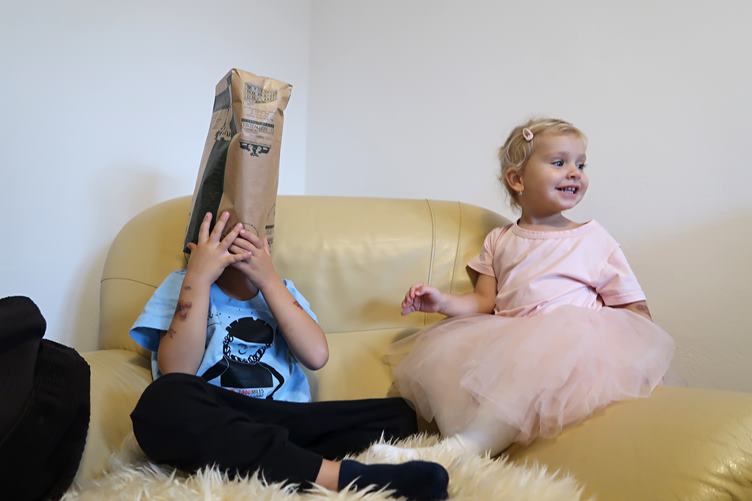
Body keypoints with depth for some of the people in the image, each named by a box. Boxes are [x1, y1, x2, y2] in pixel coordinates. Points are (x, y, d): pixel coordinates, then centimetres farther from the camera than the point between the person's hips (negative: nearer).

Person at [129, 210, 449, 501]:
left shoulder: (280, 288, 18)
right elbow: (176, 374, -9)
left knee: (398, 414, -12)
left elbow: (316, 356, -1)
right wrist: (198, 277, -13)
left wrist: (269, 280, -8)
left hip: (286, 422, 4)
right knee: (163, 401, -36)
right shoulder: (184, 284, 9)